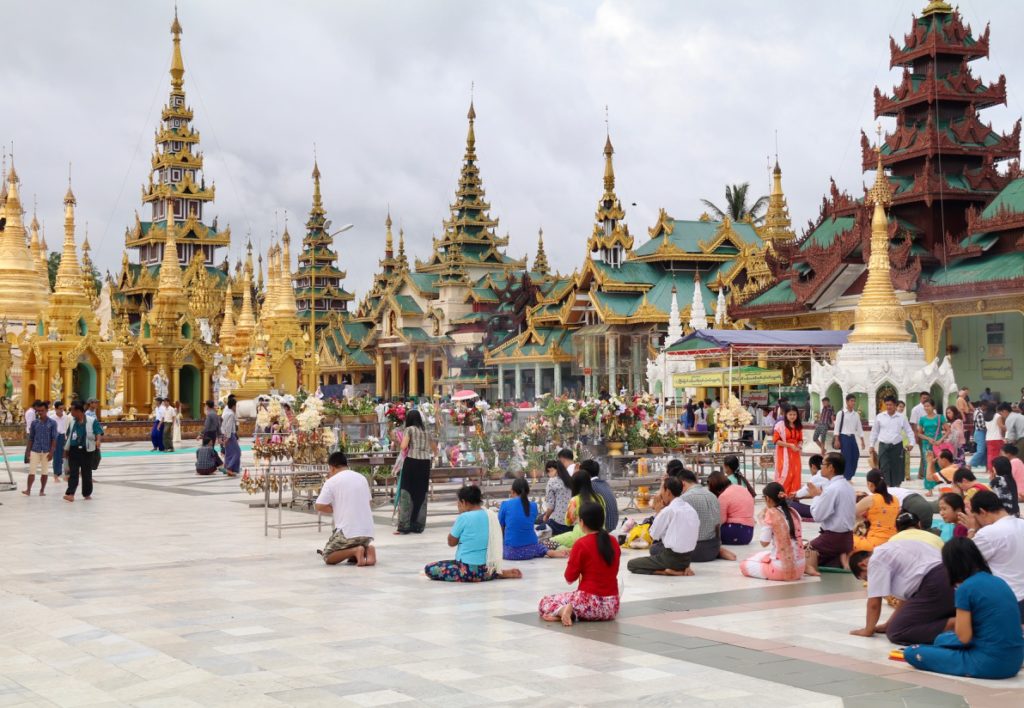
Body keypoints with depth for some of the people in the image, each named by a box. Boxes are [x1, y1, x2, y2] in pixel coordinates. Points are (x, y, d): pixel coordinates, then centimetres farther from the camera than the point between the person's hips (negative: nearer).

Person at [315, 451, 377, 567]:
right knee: (353, 557, 29)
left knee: (328, 557, 13)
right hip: (368, 531, 6)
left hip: (348, 531, -6)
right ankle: (367, 549, -3)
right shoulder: (362, 478, 14)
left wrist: (335, 510, 10)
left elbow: (319, 507, -7)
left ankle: (355, 551, -12)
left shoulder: (331, 481, -3)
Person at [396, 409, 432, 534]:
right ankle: (418, 525, 10)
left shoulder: (409, 429, 0)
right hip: (425, 462, 5)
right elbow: (430, 450, 18)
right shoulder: (425, 431, 17)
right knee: (421, 493, 9)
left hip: (412, 461, -5)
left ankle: (404, 526, -6)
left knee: (407, 493, -2)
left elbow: (403, 446, -9)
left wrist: (402, 440, 11)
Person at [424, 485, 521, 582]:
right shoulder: (491, 515, 4)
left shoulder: (464, 517, -14)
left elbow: (451, 542, -2)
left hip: (468, 570, -8)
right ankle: (502, 573, 10)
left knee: (429, 569, -2)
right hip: (487, 569, 8)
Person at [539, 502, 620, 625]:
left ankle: (562, 611, -17)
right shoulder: (613, 542, 5)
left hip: (589, 602, -6)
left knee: (544, 602, 10)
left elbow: (569, 578, -6)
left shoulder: (581, 544, -12)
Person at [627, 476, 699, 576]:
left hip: (672, 558, -7)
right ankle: (684, 567, 10)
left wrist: (658, 511, 2)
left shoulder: (668, 510, -15)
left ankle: (668, 571, -10)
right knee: (654, 548, 34)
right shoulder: (691, 509, 5)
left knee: (631, 564, 3)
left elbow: (653, 535, -7)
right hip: (689, 556, 7)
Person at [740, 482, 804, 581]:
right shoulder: (793, 512, 6)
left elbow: (764, 543, -10)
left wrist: (763, 522, 3)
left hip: (782, 569, -7)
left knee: (744, 565, 15)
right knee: (760, 556, 32)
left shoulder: (771, 514, -13)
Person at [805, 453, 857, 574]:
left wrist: (816, 496, -2)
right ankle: (843, 557, 2)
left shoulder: (832, 489, -20)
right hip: (847, 536, 7)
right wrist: (820, 495, 9)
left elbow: (817, 516, -16)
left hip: (833, 537, -7)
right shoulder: (848, 486, 7)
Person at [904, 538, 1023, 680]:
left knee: (912, 653, -3)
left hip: (989, 664, -7)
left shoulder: (965, 588, -15)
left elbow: (964, 637, -14)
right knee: (942, 640, 27)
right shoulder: (1000, 582, 8)